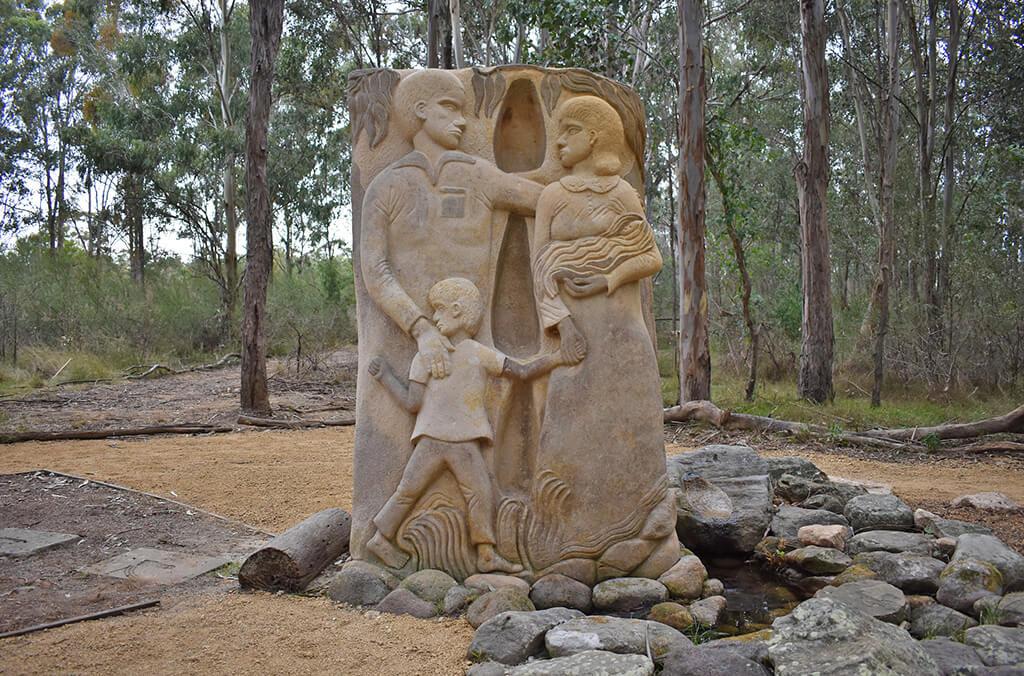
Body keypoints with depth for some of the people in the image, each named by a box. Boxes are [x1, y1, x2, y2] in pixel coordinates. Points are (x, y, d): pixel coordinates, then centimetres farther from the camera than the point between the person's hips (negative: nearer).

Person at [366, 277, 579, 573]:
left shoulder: (481, 354, 10)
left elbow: (523, 371, 7)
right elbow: (413, 403, 3)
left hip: (465, 442, 2)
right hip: (432, 438, -2)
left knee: (481, 492, -1)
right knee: (408, 490, 2)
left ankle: (487, 554, 7)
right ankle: (380, 538, 19)